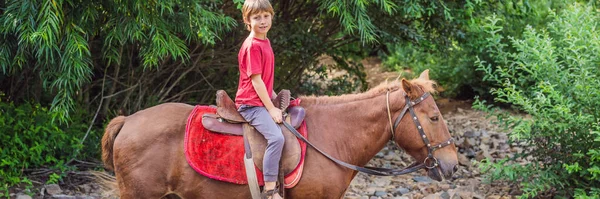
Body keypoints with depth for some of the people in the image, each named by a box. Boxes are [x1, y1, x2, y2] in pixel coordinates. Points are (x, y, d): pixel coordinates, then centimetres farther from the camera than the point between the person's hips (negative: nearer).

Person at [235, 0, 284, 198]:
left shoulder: (264, 42, 12)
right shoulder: (253, 46, -16)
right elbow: (256, 80, -19)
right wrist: (271, 108, -17)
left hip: (262, 101, 10)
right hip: (251, 104, -10)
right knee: (276, 137, -27)